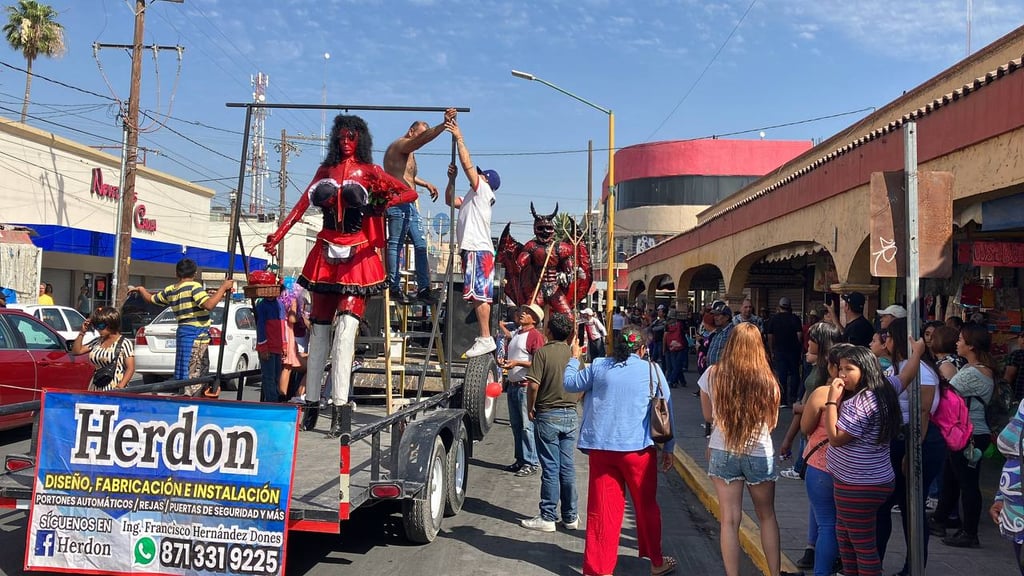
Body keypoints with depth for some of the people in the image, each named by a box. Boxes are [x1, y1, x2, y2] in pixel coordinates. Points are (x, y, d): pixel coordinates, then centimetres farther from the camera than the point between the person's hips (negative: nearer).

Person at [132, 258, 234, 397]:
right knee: (191, 374, -9)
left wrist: (140, 289, 50)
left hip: (184, 331, 8)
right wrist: (223, 288, -16)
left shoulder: (169, 291, 13)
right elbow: (209, 305, -24)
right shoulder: (194, 286, -10)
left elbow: (150, 298, 30)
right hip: (196, 333, -8)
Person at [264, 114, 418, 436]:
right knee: (319, 329, 5)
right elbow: (301, 206, 11)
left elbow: (409, 193, -1)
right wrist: (277, 236, 1)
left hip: (357, 258, -3)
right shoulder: (326, 171, 16)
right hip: (326, 254, 4)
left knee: (346, 329, -14)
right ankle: (312, 403, 13)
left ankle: (339, 409, -13)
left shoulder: (369, 171, 6)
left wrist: (383, 204, -20)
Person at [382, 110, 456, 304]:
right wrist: (444, 124, -34)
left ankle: (423, 288, 7)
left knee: (421, 245, 6)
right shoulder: (400, 145, -7)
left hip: (410, 205, 10)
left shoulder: (409, 153, 24)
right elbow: (424, 138, -25)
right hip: (398, 203, -10)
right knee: (395, 244, -4)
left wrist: (425, 183, 26)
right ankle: (394, 288, 1)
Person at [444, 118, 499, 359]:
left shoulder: (483, 191, 1)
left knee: (478, 294, -15)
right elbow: (450, 200, 33)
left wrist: (459, 137, -1)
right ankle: (483, 337, 8)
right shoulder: (472, 198, 27)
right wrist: (451, 179, 19)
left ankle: (486, 338, -17)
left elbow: (467, 163, -6)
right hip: (471, 249, 10)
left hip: (478, 250, -10)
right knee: (477, 295, 7)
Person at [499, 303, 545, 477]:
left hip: (526, 386, -9)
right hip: (513, 384, 9)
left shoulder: (535, 335, -10)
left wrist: (517, 363, -20)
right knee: (515, 424, 14)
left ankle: (531, 463, -1)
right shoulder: (516, 334, 17)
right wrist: (505, 361, 10)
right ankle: (520, 460, 23)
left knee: (527, 425, -7)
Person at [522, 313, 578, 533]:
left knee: (550, 468, 0)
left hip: (548, 415, -5)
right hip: (570, 414, 5)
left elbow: (533, 385, -18)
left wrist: (530, 408, -3)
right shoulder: (574, 353, 3)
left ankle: (547, 517, 8)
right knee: (567, 467, 11)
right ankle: (570, 516, 18)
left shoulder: (543, 352, -12)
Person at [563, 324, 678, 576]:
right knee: (647, 506, 16)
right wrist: (668, 448, 13)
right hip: (638, 448, -1)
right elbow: (666, 410, 3)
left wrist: (575, 358, 32)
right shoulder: (651, 370, -2)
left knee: (601, 509, 8)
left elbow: (570, 383, 15)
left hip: (601, 447, 1)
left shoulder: (598, 366, 1)